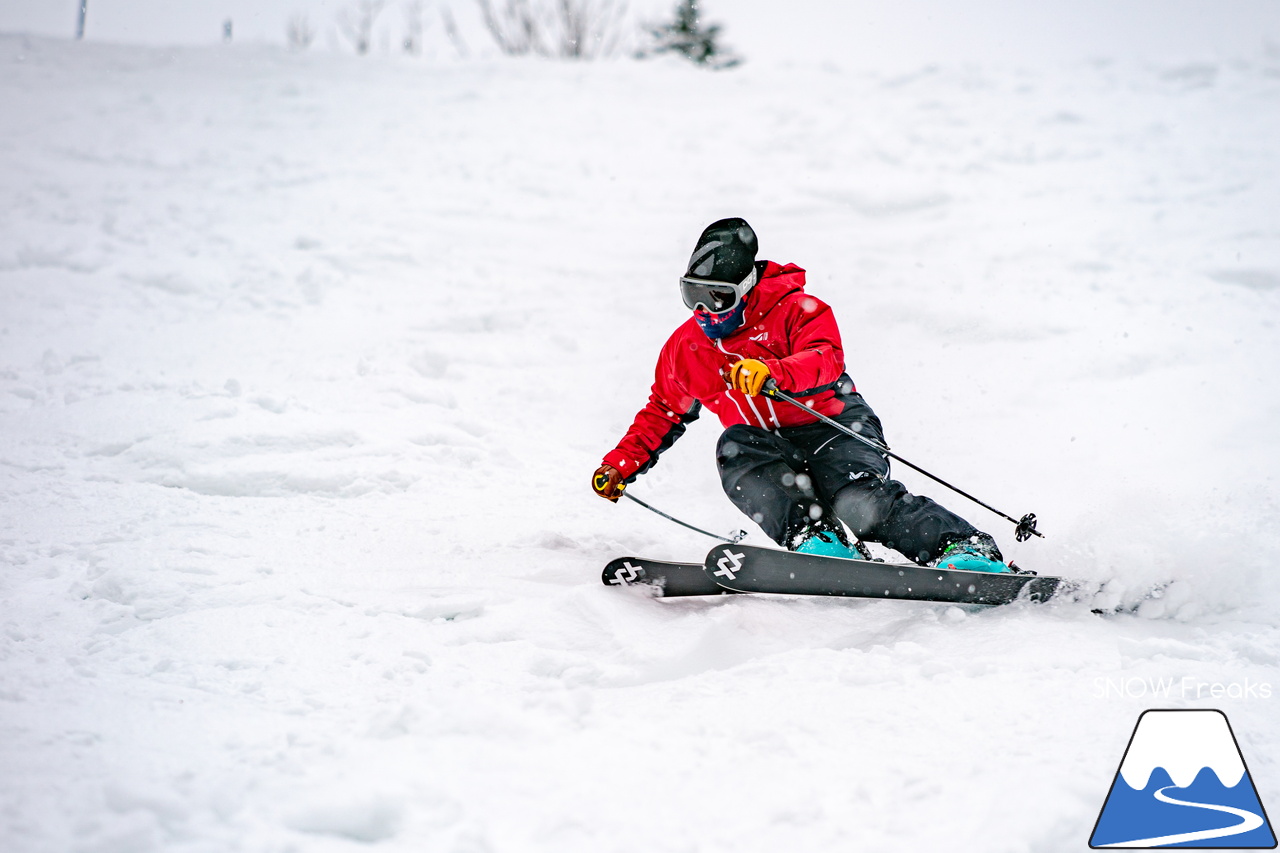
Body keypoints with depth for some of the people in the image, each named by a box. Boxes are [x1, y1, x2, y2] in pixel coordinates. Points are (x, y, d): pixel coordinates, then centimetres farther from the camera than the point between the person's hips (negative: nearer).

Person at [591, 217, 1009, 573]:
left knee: (860, 502, -32)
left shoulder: (796, 310, -6)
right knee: (735, 449, -32)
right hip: (767, 444, 4)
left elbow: (827, 361, -25)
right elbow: (663, 413, 24)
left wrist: (773, 373, -44)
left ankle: (966, 547, -32)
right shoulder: (684, 348, 10)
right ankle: (813, 536, -42)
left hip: (834, 427, -4)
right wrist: (621, 464, 14)